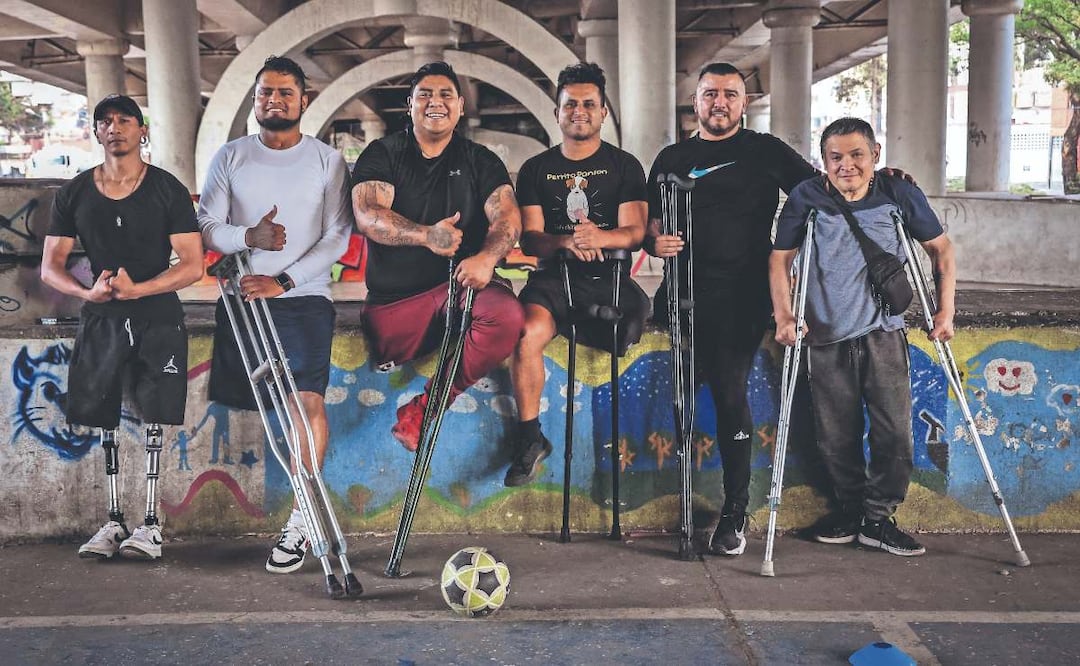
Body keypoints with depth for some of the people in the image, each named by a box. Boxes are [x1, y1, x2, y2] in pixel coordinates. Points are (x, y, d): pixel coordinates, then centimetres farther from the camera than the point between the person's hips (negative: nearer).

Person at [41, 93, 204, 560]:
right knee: (104, 419, 5)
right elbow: (50, 267, 5)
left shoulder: (168, 190, -3)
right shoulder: (73, 194, 5)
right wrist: (87, 292, -16)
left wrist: (136, 289, -22)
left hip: (157, 318, -3)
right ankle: (113, 522, 15)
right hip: (100, 320, 3)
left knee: (153, 418, -3)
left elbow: (192, 266, -8)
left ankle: (150, 524, 4)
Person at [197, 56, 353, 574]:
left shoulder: (327, 161, 6)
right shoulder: (231, 157, 12)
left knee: (308, 399, -18)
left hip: (305, 295, -3)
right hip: (243, 296, 3)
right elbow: (207, 226, 6)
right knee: (240, 393, -4)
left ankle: (299, 523, -10)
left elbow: (338, 238, -1)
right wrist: (249, 237, -15)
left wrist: (283, 281, -11)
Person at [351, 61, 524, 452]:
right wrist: (426, 236, -28)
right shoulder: (381, 155, 9)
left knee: (506, 315, -32)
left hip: (461, 286, 1)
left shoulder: (481, 162, 13)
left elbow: (507, 217, -2)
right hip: (393, 297, 0)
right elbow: (367, 216, -9)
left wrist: (486, 258, -26)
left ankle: (424, 406, -21)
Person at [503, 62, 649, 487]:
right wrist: (566, 241, -19)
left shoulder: (625, 166, 11)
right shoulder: (536, 169, 14)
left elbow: (634, 233, 0)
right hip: (555, 276, 0)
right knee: (528, 332, -30)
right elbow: (529, 239, 4)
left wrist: (599, 237, -23)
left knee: (640, 327, -27)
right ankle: (530, 438, -14)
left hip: (610, 277, 1)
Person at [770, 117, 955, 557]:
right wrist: (784, 314, -8)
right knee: (836, 437, 5)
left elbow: (941, 248, 10)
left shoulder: (900, 195, 1)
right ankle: (851, 508, 27)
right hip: (826, 339, 0)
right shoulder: (806, 199, -1)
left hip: (884, 334, 0)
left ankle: (879, 517, 13)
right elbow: (780, 258, 4)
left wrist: (945, 309, 3)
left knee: (895, 430, -3)